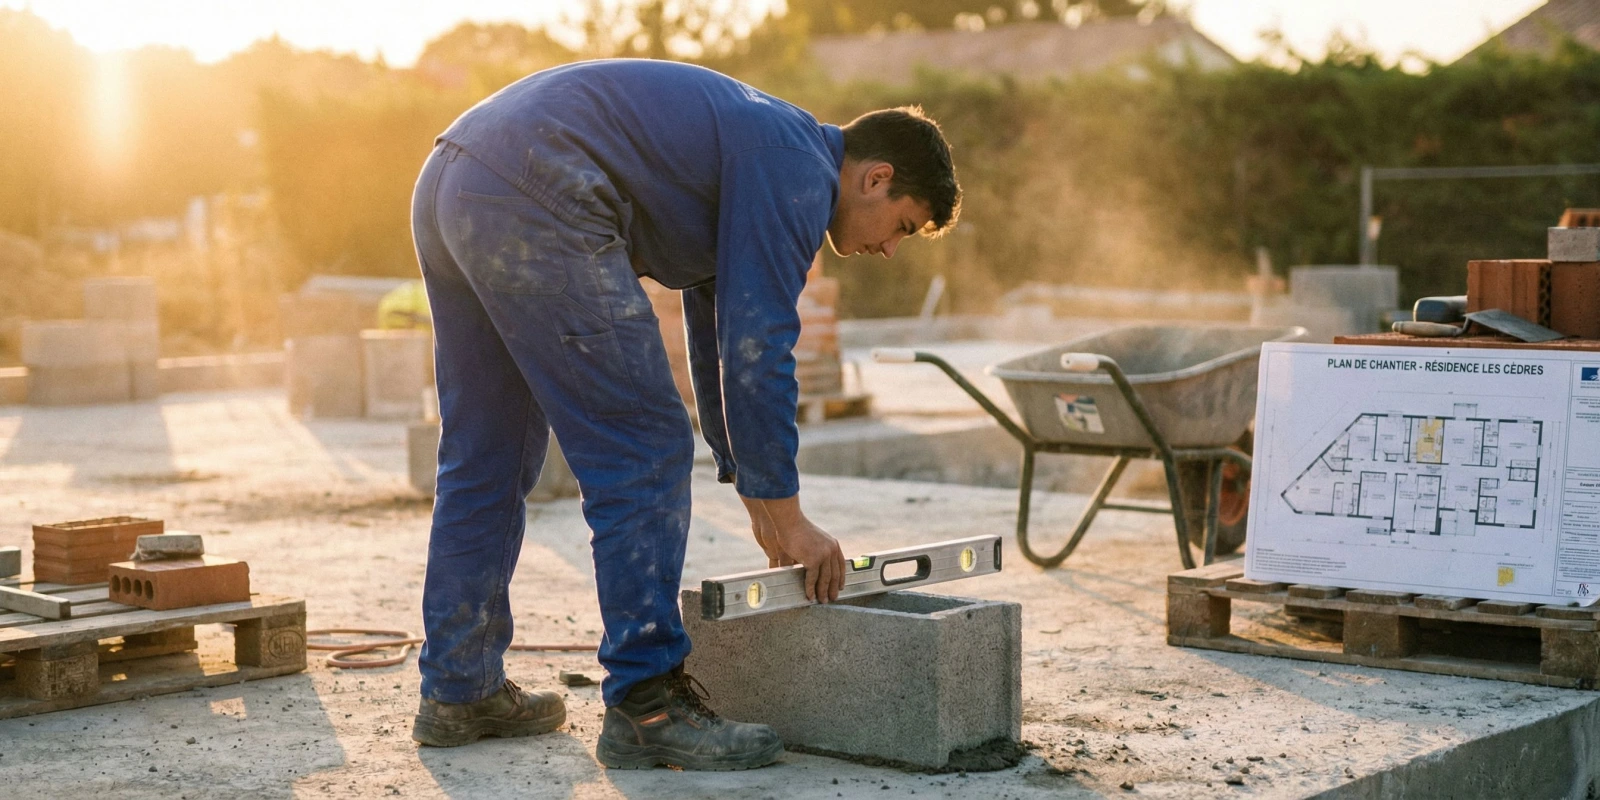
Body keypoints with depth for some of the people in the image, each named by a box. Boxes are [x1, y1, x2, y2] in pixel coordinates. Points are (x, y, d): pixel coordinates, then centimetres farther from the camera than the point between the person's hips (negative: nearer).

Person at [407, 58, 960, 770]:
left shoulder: (755, 152, 27)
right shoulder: (797, 175, -3)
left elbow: (718, 337, 34)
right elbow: (755, 351, -8)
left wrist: (757, 498, 37)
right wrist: (785, 515, 2)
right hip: (534, 204, -11)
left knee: (482, 463, 17)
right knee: (643, 453, -4)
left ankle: (457, 692, 25)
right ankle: (645, 708, -1)